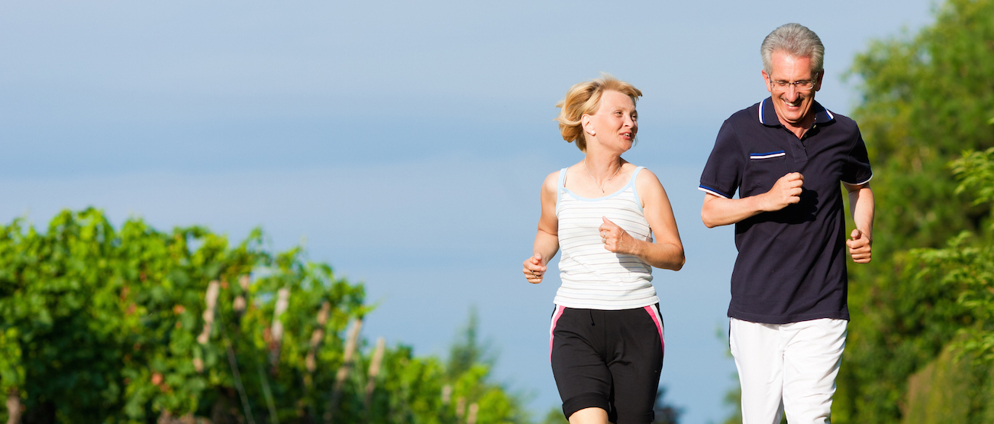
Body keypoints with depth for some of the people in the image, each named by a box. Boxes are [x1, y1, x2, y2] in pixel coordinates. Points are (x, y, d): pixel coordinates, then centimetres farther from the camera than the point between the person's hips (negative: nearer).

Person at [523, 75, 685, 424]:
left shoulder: (642, 183, 1)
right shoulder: (557, 185, 7)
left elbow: (675, 255, 1)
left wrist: (632, 245, -17)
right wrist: (539, 259, 9)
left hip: (636, 322, 0)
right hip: (575, 326, 0)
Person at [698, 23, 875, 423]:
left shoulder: (842, 133, 4)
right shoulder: (740, 131, -2)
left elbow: (860, 186, 25)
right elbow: (710, 212, 2)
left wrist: (863, 234, 5)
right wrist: (767, 200, -15)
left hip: (819, 311, 0)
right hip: (755, 306, 0)